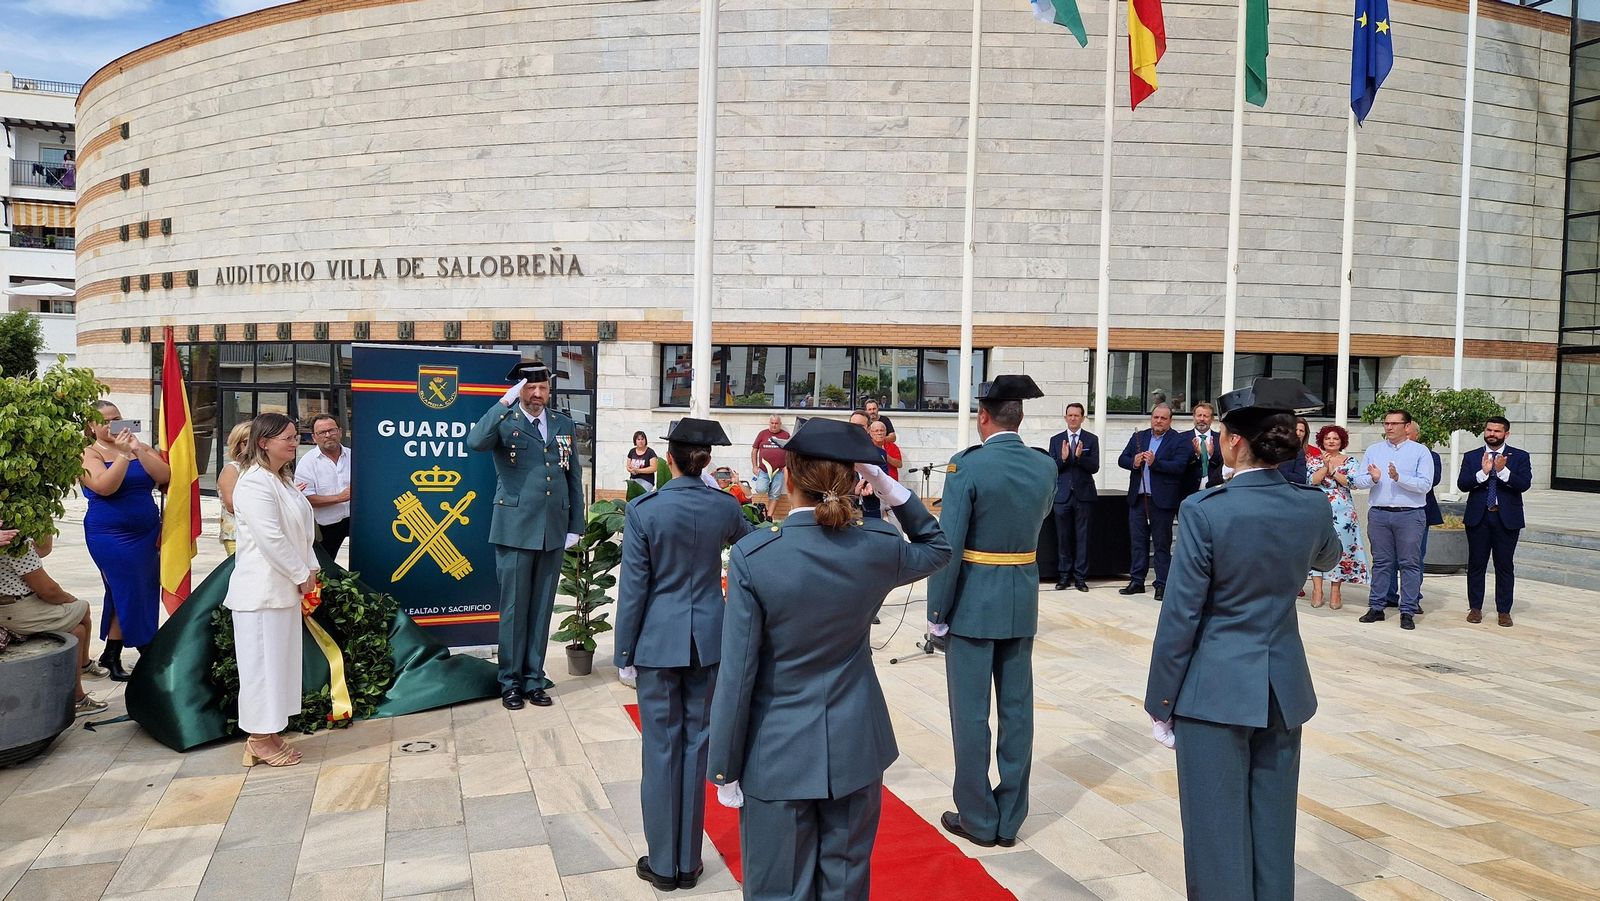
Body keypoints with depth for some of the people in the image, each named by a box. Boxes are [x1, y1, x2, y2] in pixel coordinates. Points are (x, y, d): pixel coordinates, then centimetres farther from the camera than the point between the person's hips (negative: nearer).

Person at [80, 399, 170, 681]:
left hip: (147, 533, 5)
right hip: (111, 537, -5)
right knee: (128, 594, -4)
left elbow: (164, 476, -6)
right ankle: (112, 656, 12)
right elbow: (105, 486, -20)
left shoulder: (141, 448, 9)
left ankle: (112, 655, 19)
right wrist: (122, 454, -20)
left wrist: (138, 450, -15)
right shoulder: (89, 454, -3)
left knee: (145, 594, 6)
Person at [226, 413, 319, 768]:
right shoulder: (255, 483, -17)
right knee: (263, 662, 0)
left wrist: (310, 570, 6)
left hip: (286, 588, 10)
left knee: (280, 659, 14)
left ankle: (266, 733, 24)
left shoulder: (283, 480, 14)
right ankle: (260, 740, 11)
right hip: (263, 589, -10)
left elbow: (302, 529, 17)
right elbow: (271, 539, -21)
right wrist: (302, 576, -14)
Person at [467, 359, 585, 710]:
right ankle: (510, 682, 18)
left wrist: (576, 526, 8)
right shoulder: (504, 421, -2)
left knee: (542, 609, 11)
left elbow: (574, 478, 12)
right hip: (516, 530, -3)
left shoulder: (564, 425, 10)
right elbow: (475, 442, -25)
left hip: (554, 532, 4)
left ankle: (534, 679, 22)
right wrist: (505, 403, -26)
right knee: (514, 609, 4)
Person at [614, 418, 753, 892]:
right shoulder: (725, 506, -3)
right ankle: (688, 862, 20)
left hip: (658, 640, -3)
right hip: (709, 639, 3)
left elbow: (634, 586, -10)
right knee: (696, 744, 11)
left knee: (661, 748, 7)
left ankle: (663, 864, 17)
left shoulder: (644, 509, -13)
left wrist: (625, 653, -1)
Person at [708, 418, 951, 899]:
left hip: (779, 755, -3)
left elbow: (737, 673, -15)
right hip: (854, 748, 3)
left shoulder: (754, 554, -18)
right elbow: (936, 549, 15)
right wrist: (887, 485, 0)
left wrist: (725, 769, -4)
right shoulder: (878, 546, -9)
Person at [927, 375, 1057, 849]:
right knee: (1017, 711, 12)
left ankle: (978, 819, 16)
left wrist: (938, 612, -8)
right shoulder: (1045, 467, 0)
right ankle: (1009, 819, 22)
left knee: (972, 714, 6)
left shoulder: (968, 465, -16)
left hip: (973, 603, -5)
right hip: (1022, 602, 5)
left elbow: (948, 546, -17)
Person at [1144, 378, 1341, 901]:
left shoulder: (1205, 511, -18)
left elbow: (1181, 615, -14)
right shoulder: (1312, 506, -2)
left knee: (1219, 831, 5)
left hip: (1216, 689, -5)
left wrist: (1161, 702, -5)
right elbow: (1327, 558, 23)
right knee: (1272, 824, 16)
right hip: (1283, 687, 5)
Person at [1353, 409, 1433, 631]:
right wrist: (1373, 478, -15)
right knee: (1380, 562, 9)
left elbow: (1425, 485, -10)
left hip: (1410, 515, -3)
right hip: (1379, 513, 3)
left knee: (1409, 563, 2)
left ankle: (1408, 612, 7)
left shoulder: (1420, 451, 1)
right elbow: (1358, 481, 5)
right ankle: (1376, 607, 14)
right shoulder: (1373, 450, 10)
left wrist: (1398, 477, -21)